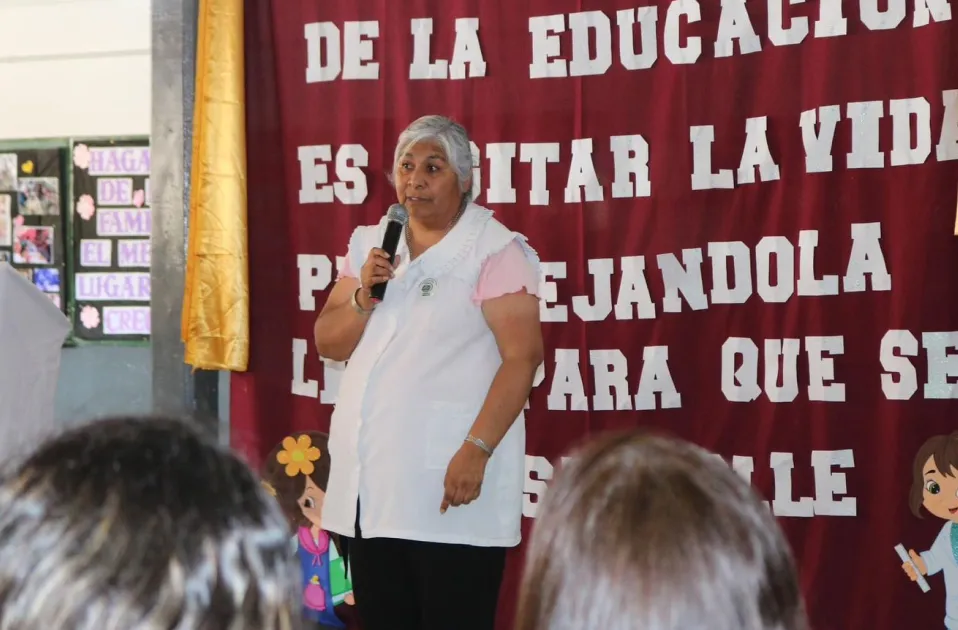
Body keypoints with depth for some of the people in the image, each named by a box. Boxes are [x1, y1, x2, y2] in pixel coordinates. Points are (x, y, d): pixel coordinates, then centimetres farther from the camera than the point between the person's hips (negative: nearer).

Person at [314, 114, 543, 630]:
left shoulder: (493, 250, -6)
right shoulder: (370, 244, 14)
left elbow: (522, 356, -13)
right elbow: (329, 344, 13)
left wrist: (476, 449, -21)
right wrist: (364, 297, -7)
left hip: (449, 478, -6)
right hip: (368, 481, 6)